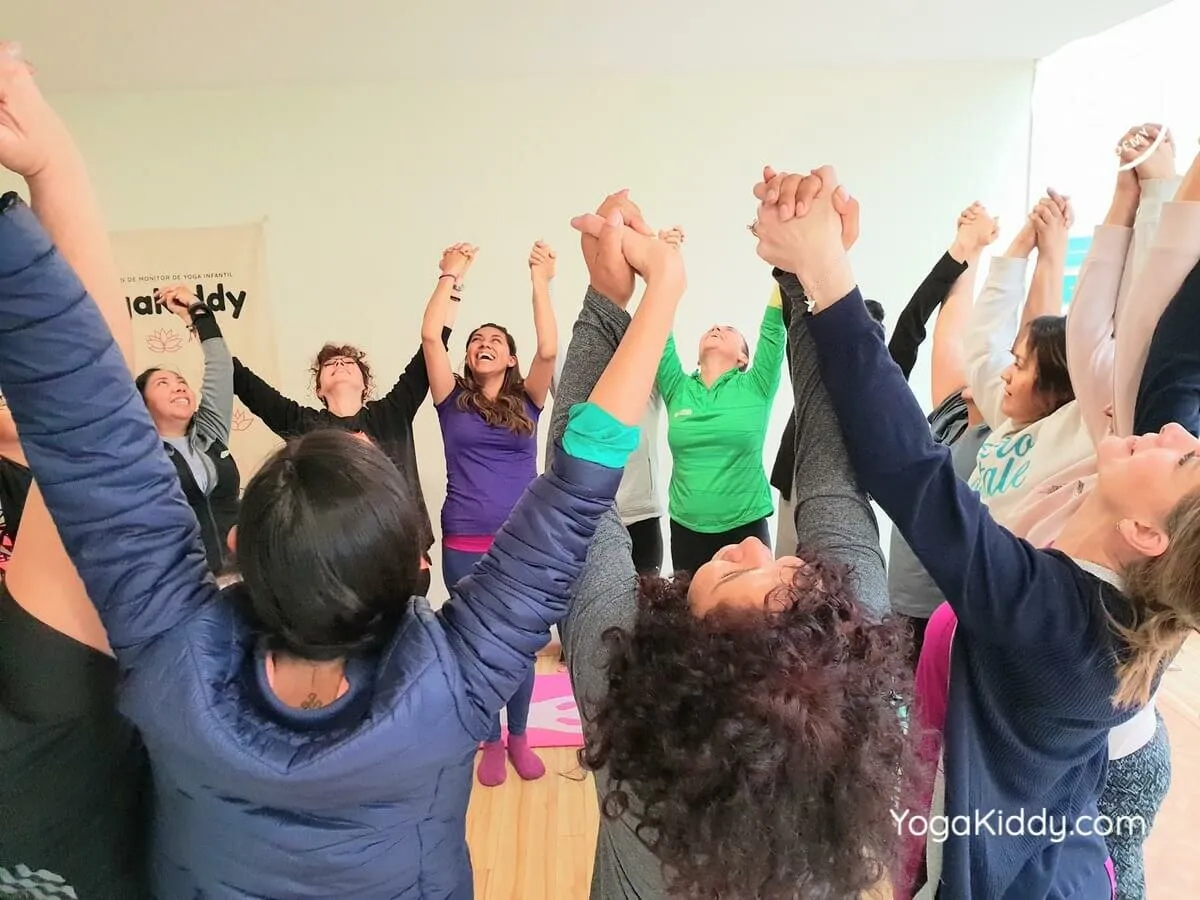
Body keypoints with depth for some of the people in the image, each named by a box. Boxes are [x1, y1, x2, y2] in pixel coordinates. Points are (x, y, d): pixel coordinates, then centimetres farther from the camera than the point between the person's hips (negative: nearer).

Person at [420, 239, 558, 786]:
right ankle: (491, 742, 28)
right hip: (465, 545, 0)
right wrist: (452, 276, -6)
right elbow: (430, 336, -9)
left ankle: (519, 738, 30)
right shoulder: (452, 399, 3)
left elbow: (549, 349, -12)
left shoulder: (527, 401, 3)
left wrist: (540, 283, -12)